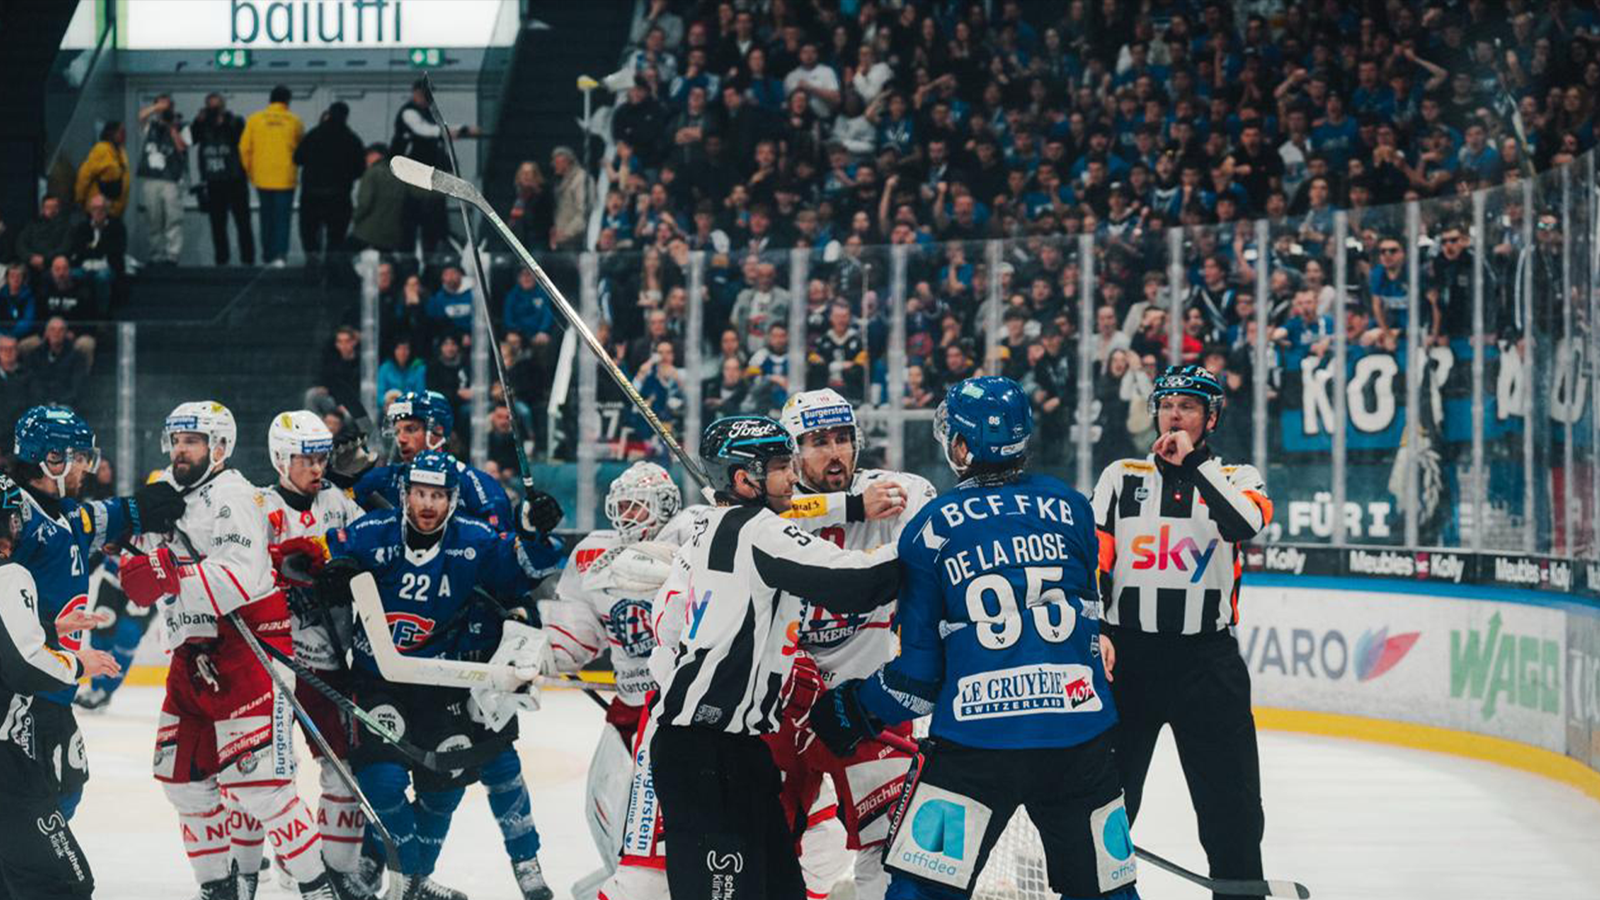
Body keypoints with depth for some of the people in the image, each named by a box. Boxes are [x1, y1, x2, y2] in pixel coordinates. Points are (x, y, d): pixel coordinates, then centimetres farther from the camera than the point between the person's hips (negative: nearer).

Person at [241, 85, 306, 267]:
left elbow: (244, 148, 1)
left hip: (262, 177, 2)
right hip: (285, 178, -2)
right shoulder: (294, 121, -2)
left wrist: (249, 171, 12)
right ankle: (280, 254, -14)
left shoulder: (254, 119, 1)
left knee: (267, 217, 15)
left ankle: (268, 255, 22)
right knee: (282, 217, 0)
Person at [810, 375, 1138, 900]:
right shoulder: (1071, 507, 8)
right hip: (1079, 731, 3)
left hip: (976, 735, -3)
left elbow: (920, 672, 2)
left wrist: (858, 708, 17)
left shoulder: (930, 528, 1)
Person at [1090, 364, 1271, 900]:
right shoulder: (1121, 478, 9)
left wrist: (1193, 461, -16)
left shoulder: (1236, 479, 7)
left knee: (1231, 797, -1)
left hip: (1207, 658, -1)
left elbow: (1247, 524, -17)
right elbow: (1093, 559, 5)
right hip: (1127, 654, 1)